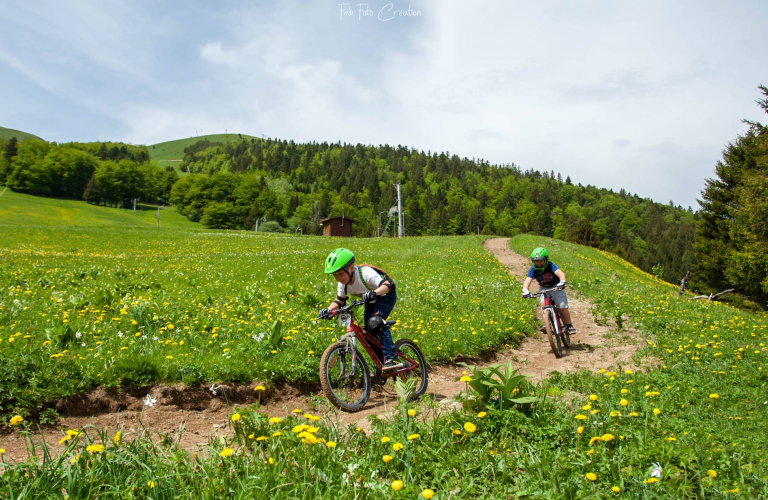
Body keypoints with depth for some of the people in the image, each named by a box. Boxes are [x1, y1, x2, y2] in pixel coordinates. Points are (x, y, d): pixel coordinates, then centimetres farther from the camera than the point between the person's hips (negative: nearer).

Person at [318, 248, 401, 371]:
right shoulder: (342, 283, -14)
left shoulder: (365, 273, -35)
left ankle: (391, 358, -28)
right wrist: (328, 310, -20)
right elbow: (339, 300, -1)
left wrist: (373, 293, -61)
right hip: (371, 301, 8)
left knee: (375, 322, -30)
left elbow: (388, 285, -42)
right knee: (369, 331, 0)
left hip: (385, 296, -7)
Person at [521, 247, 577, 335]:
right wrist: (525, 290, -49)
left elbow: (561, 273, -40)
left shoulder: (550, 265, -26)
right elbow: (527, 281, -30)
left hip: (556, 287, -2)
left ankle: (569, 326, 12)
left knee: (563, 308, -10)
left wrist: (562, 282, -61)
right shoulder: (533, 269, -18)